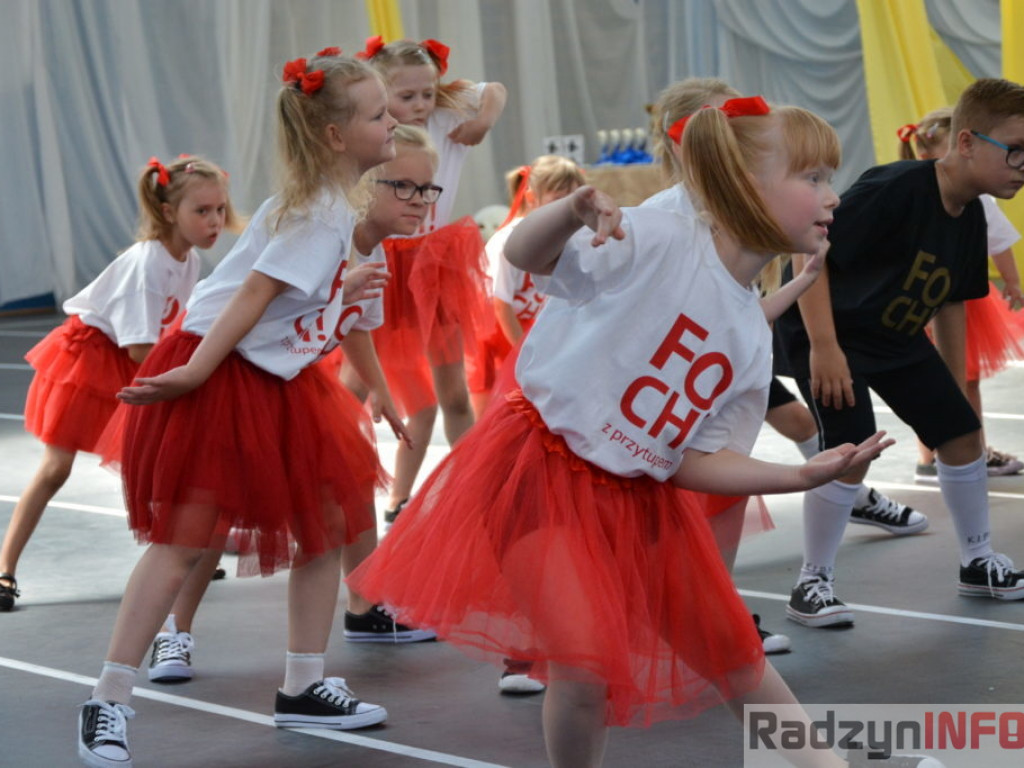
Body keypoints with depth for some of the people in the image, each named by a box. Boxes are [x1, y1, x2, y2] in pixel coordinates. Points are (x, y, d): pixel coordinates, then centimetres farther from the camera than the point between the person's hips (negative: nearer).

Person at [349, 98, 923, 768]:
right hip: (542, 477, -7)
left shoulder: (752, 336, 4)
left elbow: (695, 460, 5)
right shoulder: (658, 242, -15)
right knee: (586, 673, -17)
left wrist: (803, 476, -6)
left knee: (735, 656, 13)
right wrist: (575, 209, -42)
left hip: (639, 502, 7)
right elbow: (525, 256, -20)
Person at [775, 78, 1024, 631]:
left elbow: (949, 303, 12)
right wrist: (824, 347, -31)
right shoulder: (895, 189, -29)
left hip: (898, 338, 8)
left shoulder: (971, 217, -2)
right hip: (828, 333, -8)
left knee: (963, 434, 7)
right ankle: (812, 583, -2)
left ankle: (979, 563, 25)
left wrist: (954, 387, 14)